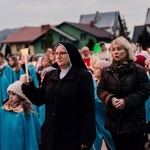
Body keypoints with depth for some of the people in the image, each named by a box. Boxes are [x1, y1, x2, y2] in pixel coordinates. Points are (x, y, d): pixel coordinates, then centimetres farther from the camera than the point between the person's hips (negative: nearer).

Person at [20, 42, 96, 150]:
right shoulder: (49, 75, 8)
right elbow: (39, 100, 12)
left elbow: (88, 109, -10)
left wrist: (86, 138, -14)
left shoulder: (83, 75, -7)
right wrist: (28, 85, -5)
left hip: (73, 135, -4)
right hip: (50, 134, 5)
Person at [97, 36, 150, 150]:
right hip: (114, 120, 3)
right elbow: (100, 90, 4)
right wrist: (111, 98, -16)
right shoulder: (107, 71, 7)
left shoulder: (139, 70, -4)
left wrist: (126, 101, -21)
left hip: (134, 121, -3)